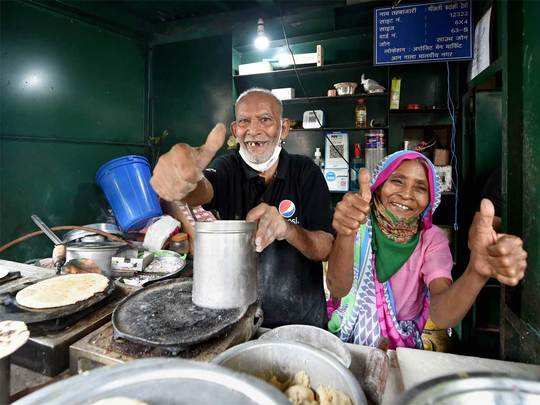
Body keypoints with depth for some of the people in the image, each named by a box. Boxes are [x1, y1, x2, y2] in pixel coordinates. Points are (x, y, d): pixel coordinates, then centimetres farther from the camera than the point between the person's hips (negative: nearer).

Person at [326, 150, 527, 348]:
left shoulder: (432, 239, -7)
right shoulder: (361, 225, -9)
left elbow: (441, 316, -22)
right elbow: (338, 290, -24)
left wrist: (476, 272, -40)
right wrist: (346, 234, -40)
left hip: (403, 348, 1)